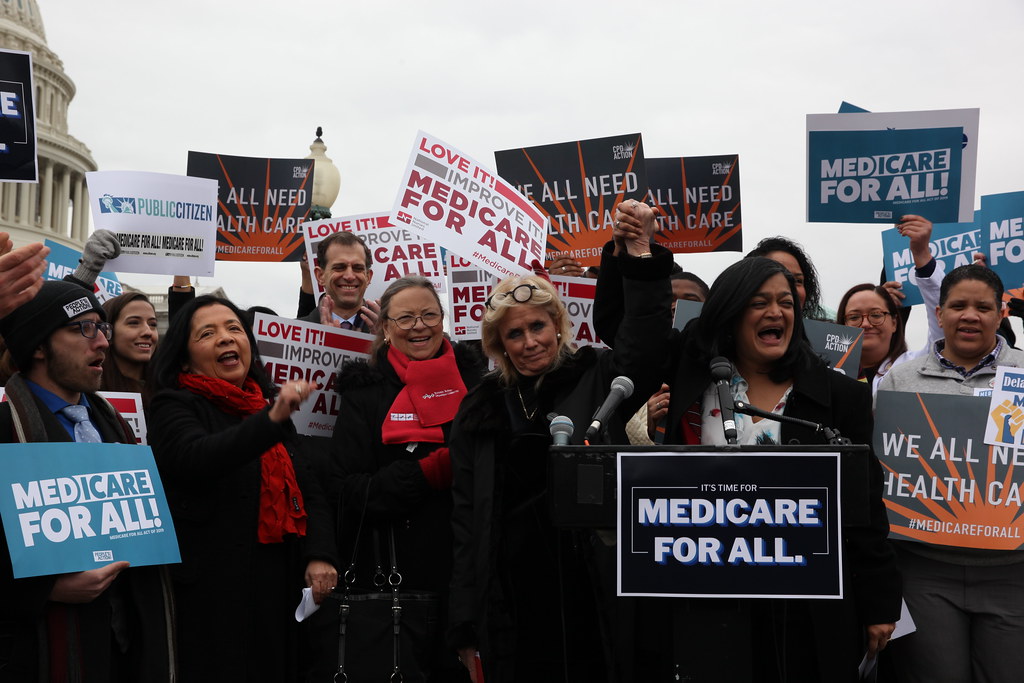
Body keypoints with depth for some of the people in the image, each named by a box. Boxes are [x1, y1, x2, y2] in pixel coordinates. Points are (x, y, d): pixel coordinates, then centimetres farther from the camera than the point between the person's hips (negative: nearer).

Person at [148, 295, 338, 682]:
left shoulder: (269, 408, 17)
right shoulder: (174, 407, -2)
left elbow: (308, 490, 14)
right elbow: (198, 458, -24)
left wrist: (319, 555, -3)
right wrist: (271, 421, -38)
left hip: (278, 593, 6)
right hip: (212, 599, -6)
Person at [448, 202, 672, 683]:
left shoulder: (596, 382, 6)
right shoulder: (480, 412, 10)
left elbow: (644, 342, -14)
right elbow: (466, 522, 9)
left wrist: (641, 257, -24)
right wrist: (465, 629, 5)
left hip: (593, 595, -2)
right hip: (513, 606, 2)